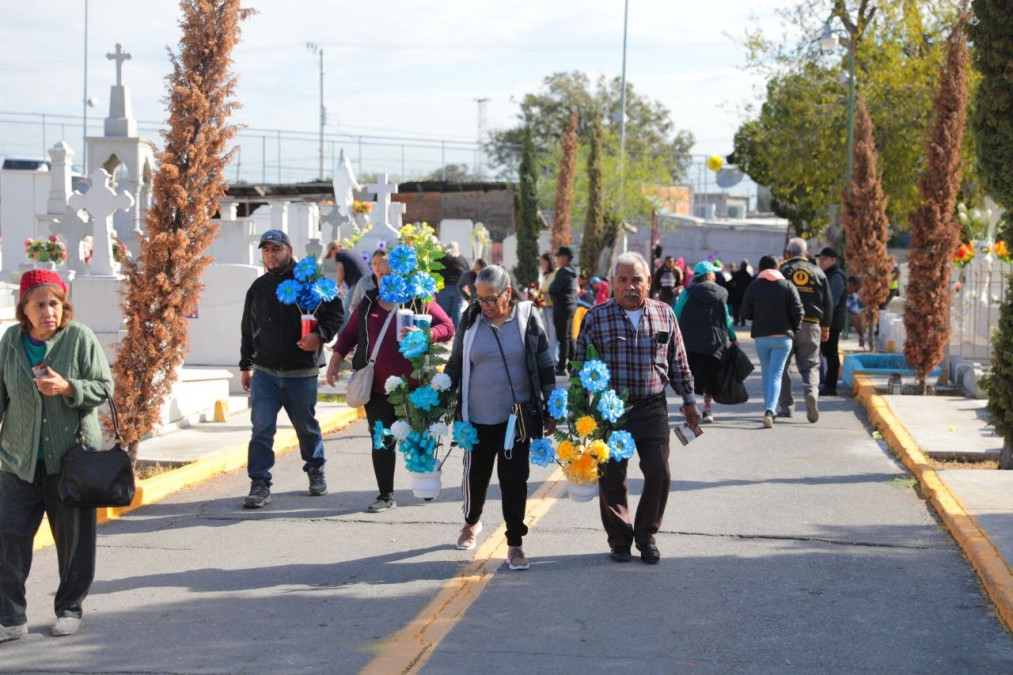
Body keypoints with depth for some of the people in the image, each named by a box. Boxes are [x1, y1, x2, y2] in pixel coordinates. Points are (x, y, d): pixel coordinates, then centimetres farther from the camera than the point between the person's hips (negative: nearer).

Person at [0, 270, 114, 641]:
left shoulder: (80, 338, -7)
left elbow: (104, 386, -6)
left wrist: (66, 387, -22)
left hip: (71, 456, -2)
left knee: (73, 537, 7)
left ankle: (69, 610, 23)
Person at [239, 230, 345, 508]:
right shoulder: (258, 288, 11)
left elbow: (336, 313, -3)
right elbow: (248, 329, 19)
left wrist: (320, 335, -20)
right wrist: (245, 366, 19)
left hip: (301, 373, -2)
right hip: (264, 372, 2)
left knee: (307, 427, 13)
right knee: (261, 429, -6)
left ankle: (315, 470, 35)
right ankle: (260, 484, -4)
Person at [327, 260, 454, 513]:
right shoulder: (368, 304, 11)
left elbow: (447, 327, -3)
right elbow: (349, 333, 18)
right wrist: (335, 362, 8)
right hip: (378, 387, 2)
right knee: (382, 441, 1)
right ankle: (386, 496, 8)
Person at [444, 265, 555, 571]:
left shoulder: (527, 317, -3)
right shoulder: (471, 319, 1)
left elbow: (544, 365, 3)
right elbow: (455, 364, 10)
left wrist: (550, 407, 1)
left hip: (517, 416, -2)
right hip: (478, 416, 2)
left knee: (514, 477, -3)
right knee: (475, 473, 12)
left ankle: (515, 544, 6)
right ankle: (472, 522, 41)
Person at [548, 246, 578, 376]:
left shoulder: (563, 272, -16)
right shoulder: (572, 271, 15)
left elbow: (553, 289, -17)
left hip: (562, 307, -10)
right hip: (571, 305, 10)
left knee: (563, 338, -9)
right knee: (569, 337, 16)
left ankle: (562, 367, -8)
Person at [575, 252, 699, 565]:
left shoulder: (664, 314, 7)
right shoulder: (596, 317, -1)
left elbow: (678, 363, 13)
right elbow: (580, 365, 2)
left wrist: (689, 401, 12)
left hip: (652, 409, 2)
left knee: (659, 474, -2)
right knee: (612, 478, 4)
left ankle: (646, 535, 16)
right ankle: (619, 539, 20)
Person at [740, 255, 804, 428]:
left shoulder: (754, 286, -1)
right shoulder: (787, 286, -2)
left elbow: (746, 313, 0)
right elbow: (797, 312, -6)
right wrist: (793, 329, 11)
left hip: (761, 336, 1)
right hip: (782, 336, -1)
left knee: (766, 373, 17)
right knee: (776, 374, -5)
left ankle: (768, 410, 22)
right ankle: (770, 410, -23)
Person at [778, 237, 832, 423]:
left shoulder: (781, 269, 1)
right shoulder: (817, 272, 9)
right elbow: (828, 302, 10)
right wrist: (825, 327, 19)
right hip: (810, 325, 1)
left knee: (782, 365, 10)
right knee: (810, 365, 6)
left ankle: (785, 406, 9)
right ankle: (811, 393, -23)